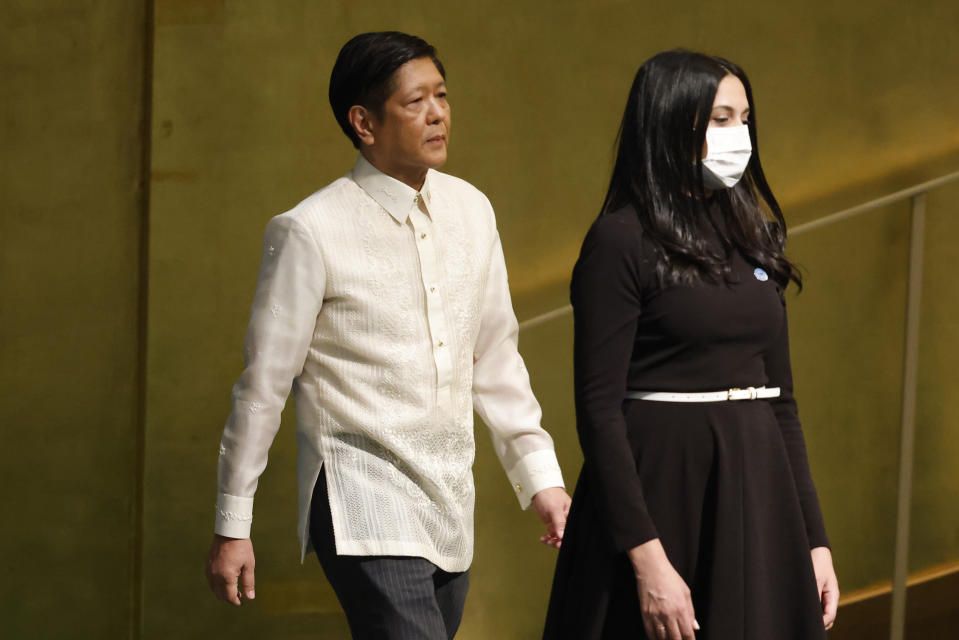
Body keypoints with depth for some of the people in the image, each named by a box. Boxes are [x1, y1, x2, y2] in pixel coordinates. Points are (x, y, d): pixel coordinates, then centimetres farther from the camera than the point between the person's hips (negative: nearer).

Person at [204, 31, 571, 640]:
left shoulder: (470, 210, 7)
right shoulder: (311, 232, -9)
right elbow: (263, 386, -4)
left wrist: (540, 476, 10)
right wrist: (233, 526, -1)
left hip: (450, 508, 6)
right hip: (365, 507, -6)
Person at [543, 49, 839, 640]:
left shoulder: (754, 237, 13)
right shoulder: (622, 241, -8)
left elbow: (781, 401, 16)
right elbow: (599, 410, -13)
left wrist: (815, 540, 10)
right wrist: (647, 560, -21)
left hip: (757, 498, 6)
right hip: (664, 488, -6)